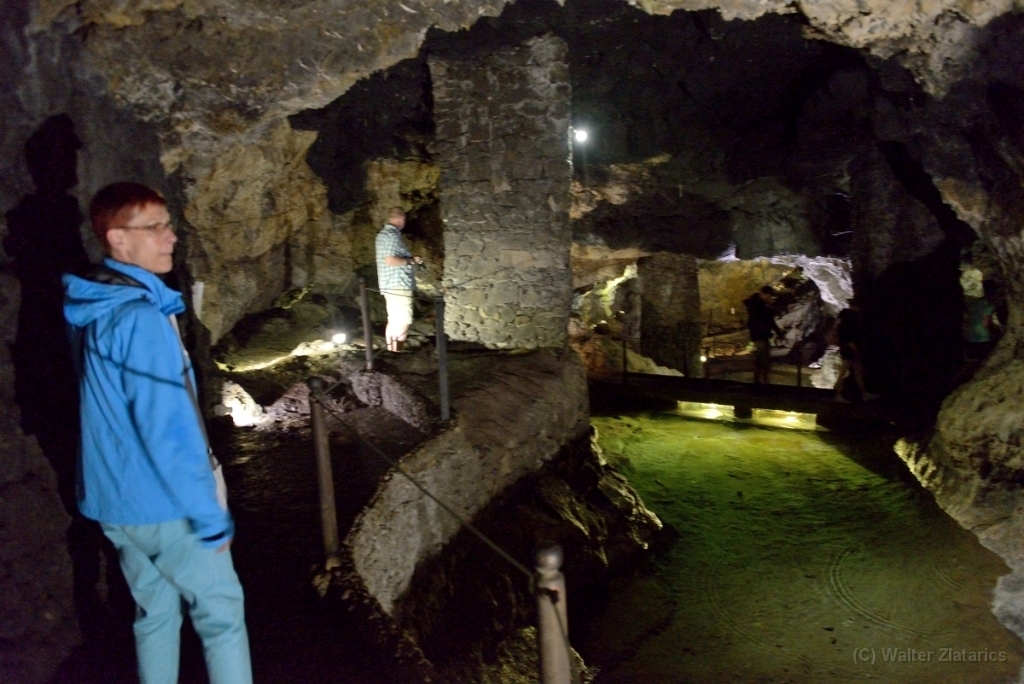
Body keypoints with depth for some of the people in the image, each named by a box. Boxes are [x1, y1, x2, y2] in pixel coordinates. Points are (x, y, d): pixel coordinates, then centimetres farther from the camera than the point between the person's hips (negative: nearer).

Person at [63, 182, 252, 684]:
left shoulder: (94, 309, 5)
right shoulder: (141, 318, -24)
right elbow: (167, 430, -25)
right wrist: (209, 514, -17)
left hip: (115, 499, 8)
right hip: (162, 502, -8)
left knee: (155, 612, 19)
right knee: (221, 611, 6)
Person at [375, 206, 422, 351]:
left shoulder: (382, 233, 15)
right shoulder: (392, 235, -16)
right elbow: (390, 260, -25)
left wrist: (409, 259, 18)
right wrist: (411, 260, -14)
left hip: (390, 284, 10)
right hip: (398, 284, -10)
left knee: (393, 321, 13)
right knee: (404, 321, -7)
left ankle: (391, 351, 17)